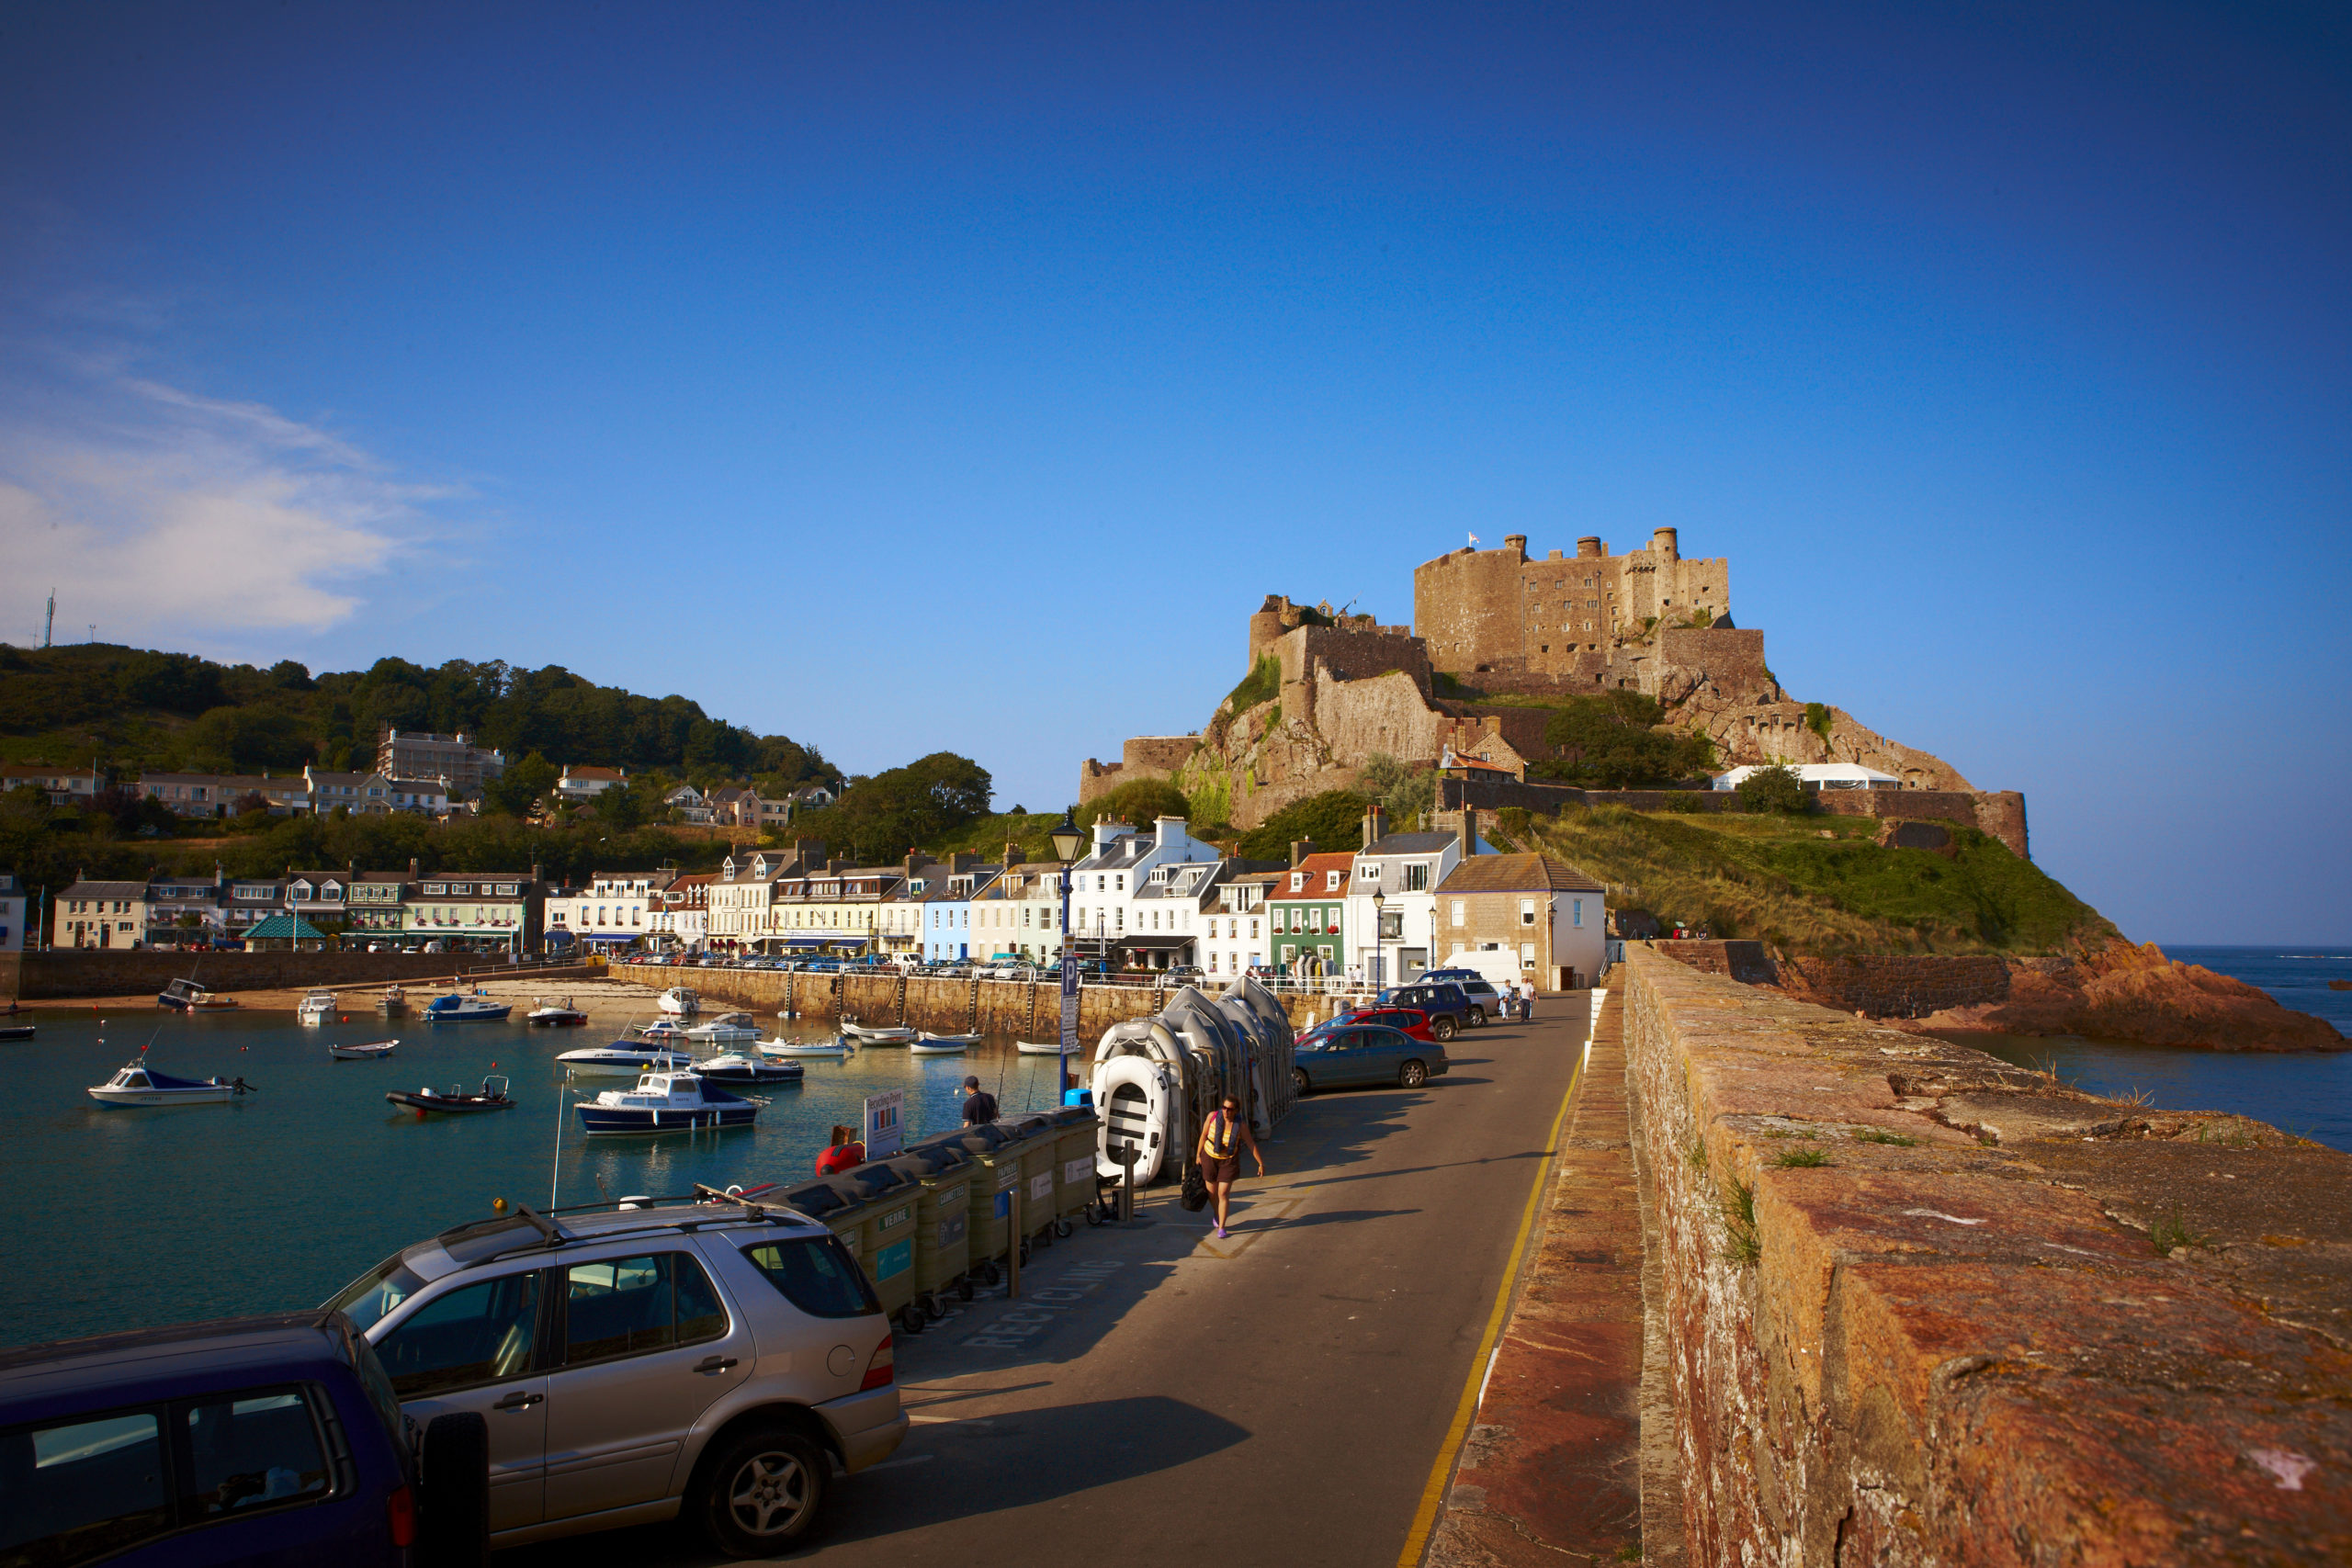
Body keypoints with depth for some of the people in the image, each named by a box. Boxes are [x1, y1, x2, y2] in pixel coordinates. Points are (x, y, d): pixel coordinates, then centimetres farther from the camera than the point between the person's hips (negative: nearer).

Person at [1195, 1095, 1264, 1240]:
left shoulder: (1241, 1125, -18)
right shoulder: (1213, 1116, -16)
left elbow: (1252, 1145, -10)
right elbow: (1204, 1135, -2)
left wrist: (1261, 1164, -9)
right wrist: (1198, 1154, 5)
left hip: (1229, 1161, -2)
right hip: (1210, 1158, 2)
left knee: (1223, 1194, -8)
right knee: (1212, 1193, 14)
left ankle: (1221, 1227, 5)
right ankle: (1217, 1214, 45)